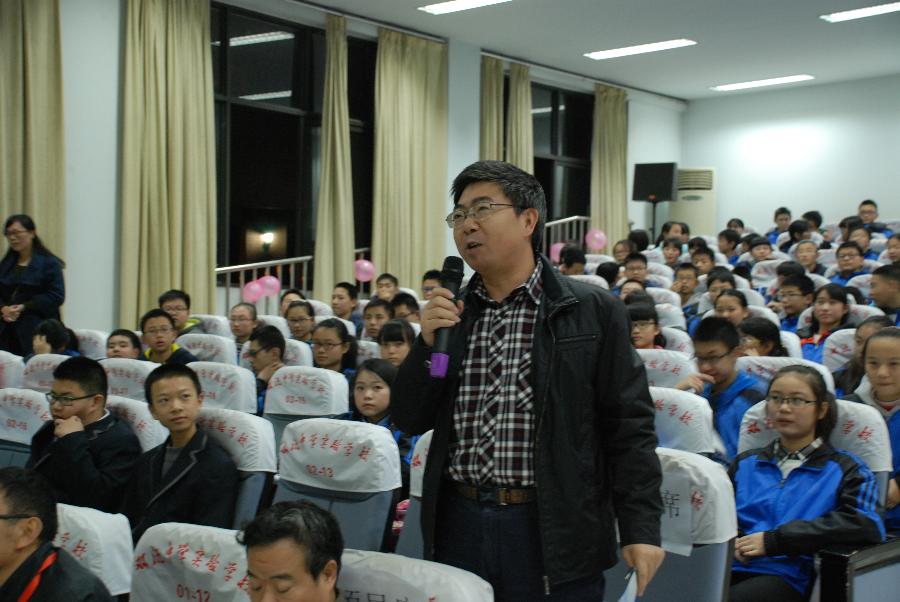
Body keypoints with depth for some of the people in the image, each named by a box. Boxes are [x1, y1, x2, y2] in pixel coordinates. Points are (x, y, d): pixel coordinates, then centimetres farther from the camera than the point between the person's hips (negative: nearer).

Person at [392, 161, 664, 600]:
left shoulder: (592, 311, -4)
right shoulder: (449, 312, 7)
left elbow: (628, 428, -5)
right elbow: (409, 421, 8)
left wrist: (640, 529, -10)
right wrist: (428, 343, -7)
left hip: (552, 531, -3)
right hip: (457, 524, 4)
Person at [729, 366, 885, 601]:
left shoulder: (845, 470, 12)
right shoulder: (746, 463, 25)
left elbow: (866, 525, -8)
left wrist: (774, 539, -12)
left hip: (787, 576, -3)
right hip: (728, 567, 3)